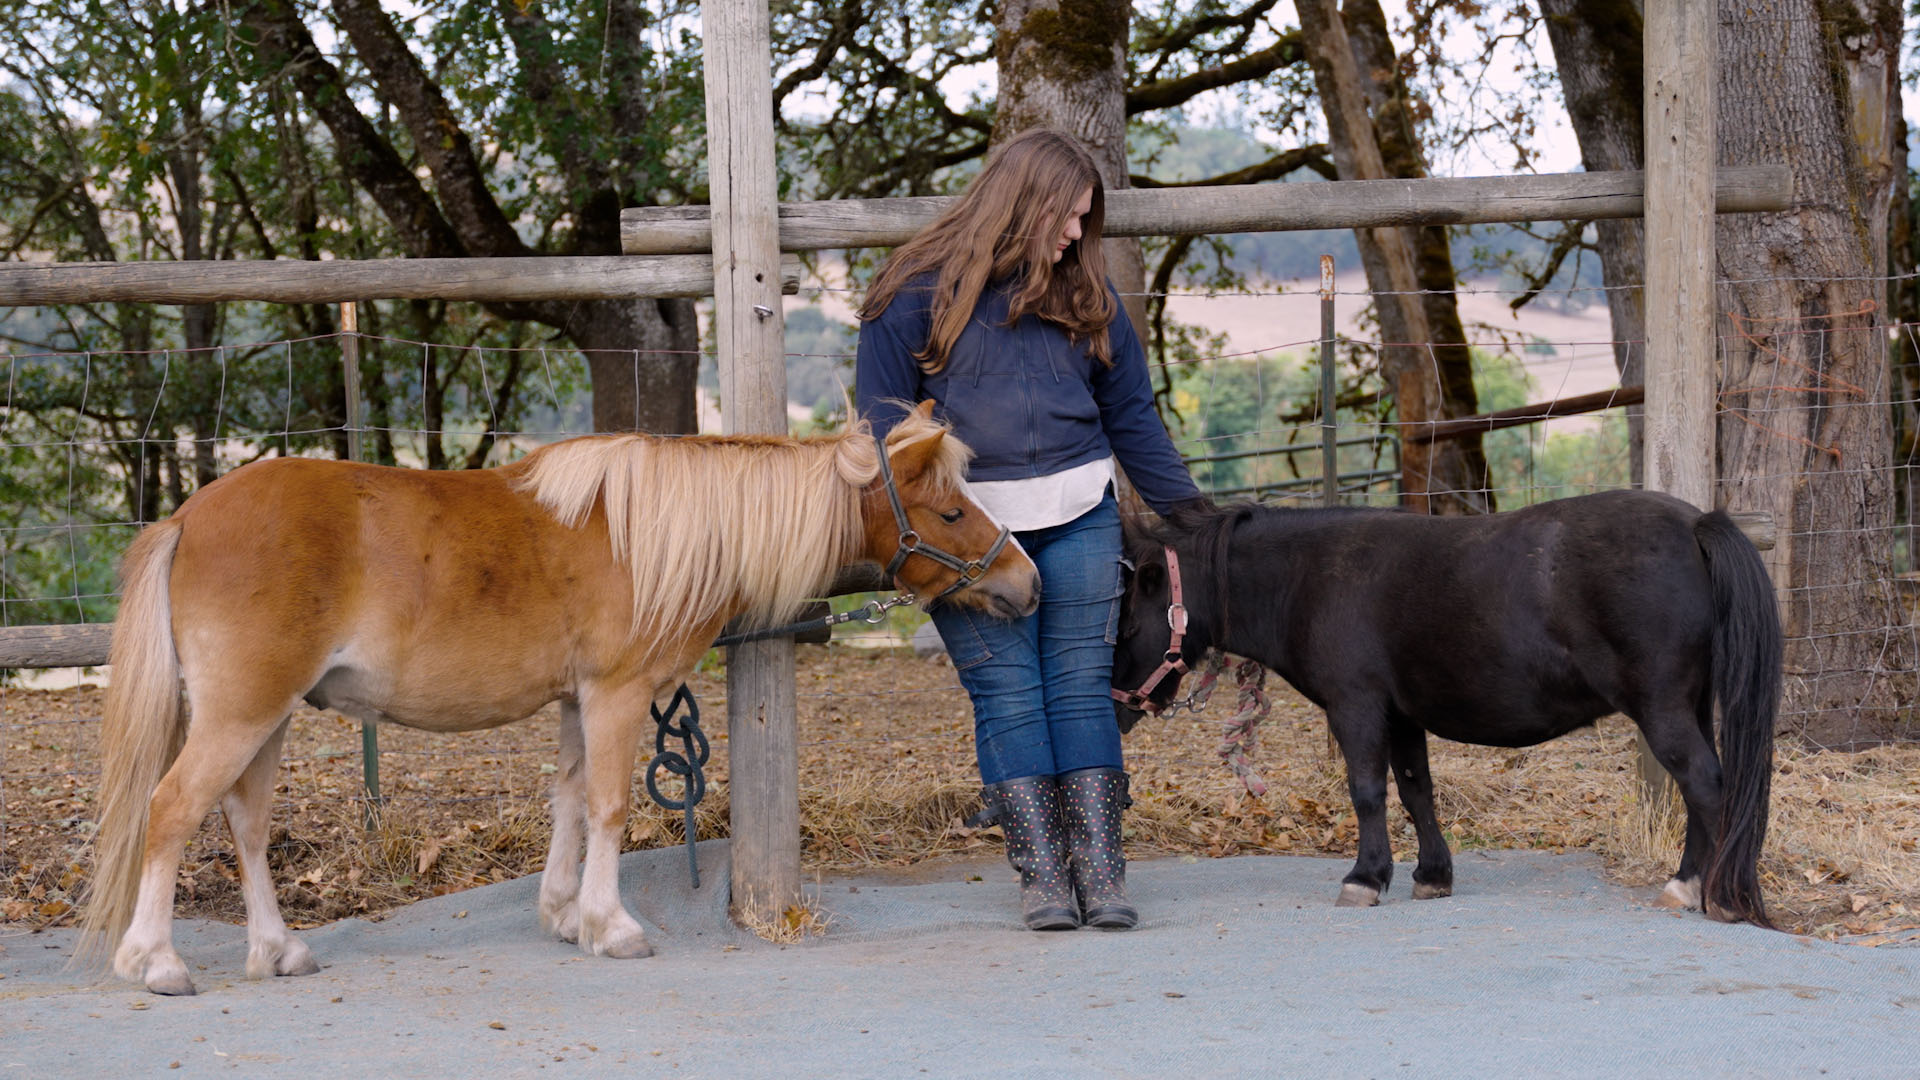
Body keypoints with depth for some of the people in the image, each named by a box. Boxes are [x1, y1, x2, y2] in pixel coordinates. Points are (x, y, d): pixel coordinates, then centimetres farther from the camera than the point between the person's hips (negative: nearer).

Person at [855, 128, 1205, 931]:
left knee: (1081, 687, -1)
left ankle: (1101, 873, 0)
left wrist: (1191, 519, 17)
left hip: (1078, 519, 3)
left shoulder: (1086, 298, 12)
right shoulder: (919, 296, 0)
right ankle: (1041, 874, -3)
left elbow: (1132, 417, 17)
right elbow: (879, 421, 2)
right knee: (1007, 694, -5)